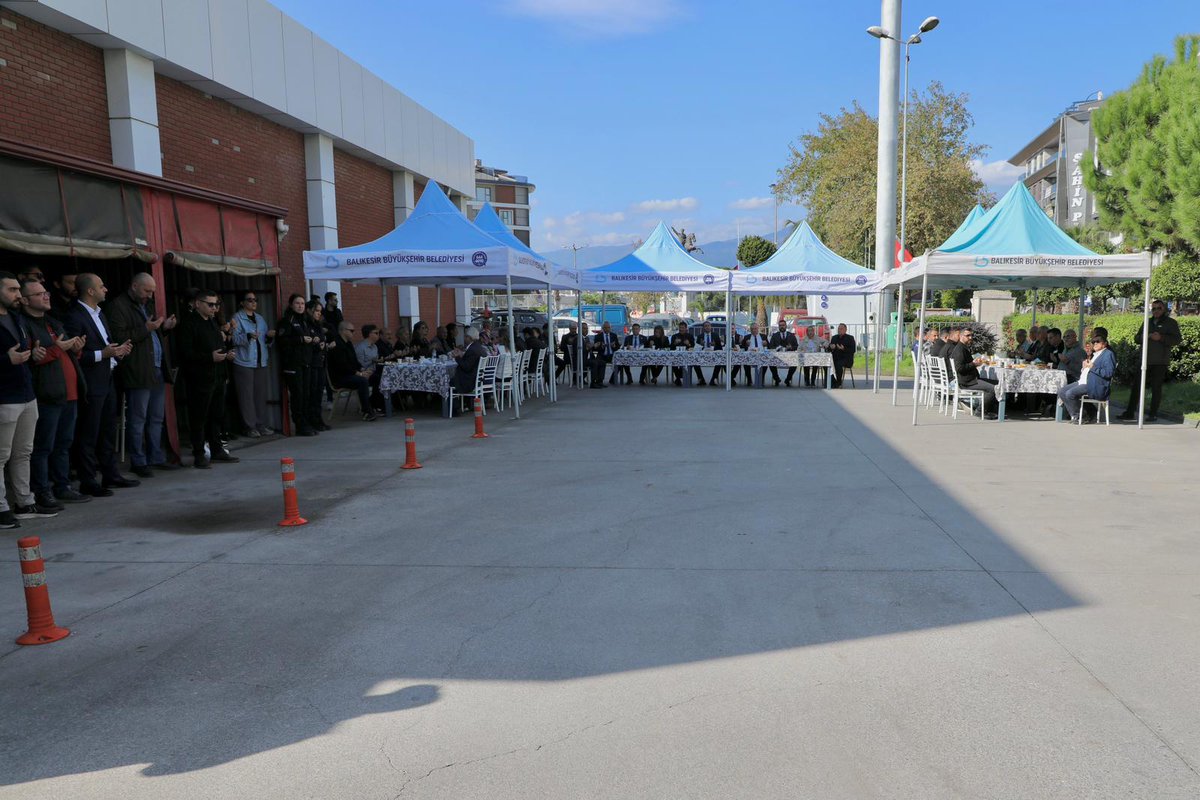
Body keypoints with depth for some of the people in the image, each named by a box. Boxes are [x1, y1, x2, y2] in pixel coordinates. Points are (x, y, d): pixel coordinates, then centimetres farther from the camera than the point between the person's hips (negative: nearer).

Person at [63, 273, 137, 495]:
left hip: (107, 381, 9)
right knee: (88, 435, 0)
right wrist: (102, 354, -23)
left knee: (108, 432, 16)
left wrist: (118, 349, 2)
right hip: (90, 385, -9)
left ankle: (110, 475, 26)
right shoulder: (75, 317, -15)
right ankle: (88, 482, 9)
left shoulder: (99, 313, 14)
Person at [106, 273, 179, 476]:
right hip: (138, 373, -9)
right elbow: (118, 337, -19)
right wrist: (146, 329, -20)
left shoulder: (147, 305, 20)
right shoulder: (118, 306, -8)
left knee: (156, 418, 13)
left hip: (158, 371, 9)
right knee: (137, 420, -1)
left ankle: (156, 458, 21)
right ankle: (138, 462, 6)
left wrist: (164, 328, 6)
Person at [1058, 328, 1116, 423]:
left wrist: (1092, 367, -18)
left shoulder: (1108, 354, -6)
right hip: (1083, 382, 10)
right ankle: (1074, 415, 2)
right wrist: (1085, 365, 11)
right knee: (1061, 392, -1)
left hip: (1095, 387, -10)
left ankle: (1080, 416, -6)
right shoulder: (1094, 354, 24)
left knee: (1070, 393, -27)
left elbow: (1109, 373, -19)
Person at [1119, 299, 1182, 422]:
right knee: (1136, 386, 1)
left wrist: (1161, 338, -18)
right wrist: (1142, 337, -4)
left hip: (1159, 362, -4)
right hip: (1144, 360, 4)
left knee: (1156, 388, 1)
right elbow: (1136, 339, 19)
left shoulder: (1171, 323, 4)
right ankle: (1130, 412, 4)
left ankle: (1153, 414, 6)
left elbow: (1177, 340, -4)